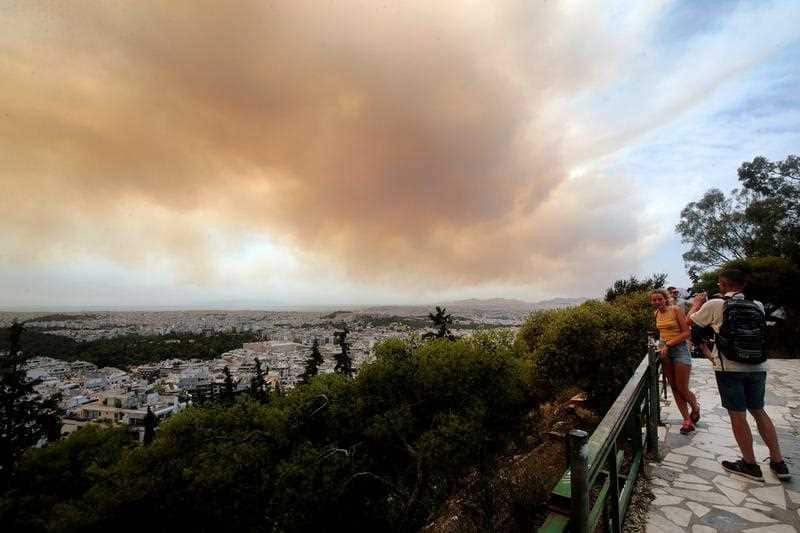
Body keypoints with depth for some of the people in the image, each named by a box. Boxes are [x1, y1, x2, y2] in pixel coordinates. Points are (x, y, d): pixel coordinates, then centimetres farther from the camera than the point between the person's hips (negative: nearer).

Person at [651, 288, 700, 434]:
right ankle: (687, 421, 16)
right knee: (674, 388, 6)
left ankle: (696, 408, 29)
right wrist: (662, 343, 6)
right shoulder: (657, 314, 8)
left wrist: (668, 344, -18)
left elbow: (686, 332, -13)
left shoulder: (676, 310, -10)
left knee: (682, 388, -2)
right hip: (665, 351, 6)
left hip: (680, 349, -6)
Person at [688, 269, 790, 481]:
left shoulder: (715, 305, -10)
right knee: (759, 411, 19)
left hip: (729, 368, -5)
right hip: (757, 367, 5)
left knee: (737, 415, 5)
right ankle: (778, 462, 25)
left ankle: (750, 464, 14)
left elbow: (690, 320, 5)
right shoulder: (757, 306, 3)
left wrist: (697, 303, 24)